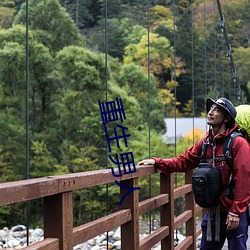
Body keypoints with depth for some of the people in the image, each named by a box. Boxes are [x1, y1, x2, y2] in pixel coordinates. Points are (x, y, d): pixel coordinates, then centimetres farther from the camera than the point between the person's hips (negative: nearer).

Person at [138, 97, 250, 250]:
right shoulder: (205, 143, 7)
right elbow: (183, 162, 10)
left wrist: (235, 212, -18)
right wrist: (157, 162, -3)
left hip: (234, 214, -6)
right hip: (213, 212, 7)